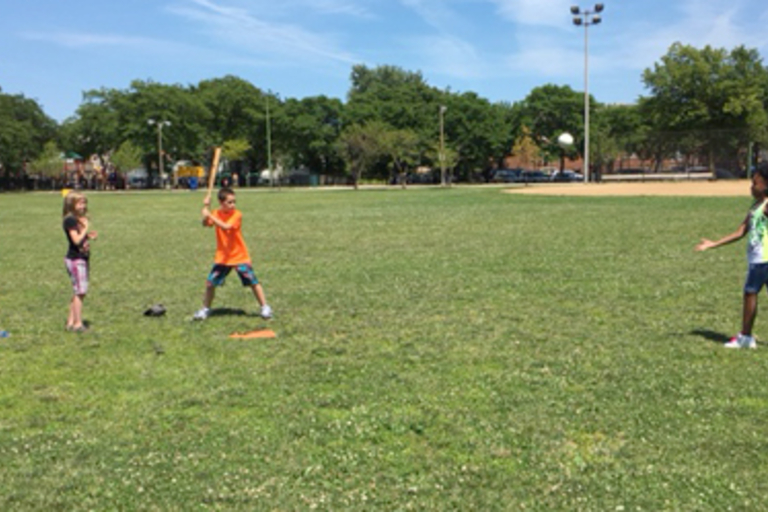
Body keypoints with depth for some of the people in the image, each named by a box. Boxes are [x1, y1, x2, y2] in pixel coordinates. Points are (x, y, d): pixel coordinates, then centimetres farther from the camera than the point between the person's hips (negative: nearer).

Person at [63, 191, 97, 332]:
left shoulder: (80, 219, 15)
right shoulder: (70, 220, -13)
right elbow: (76, 240, -21)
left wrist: (90, 236, 5)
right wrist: (86, 228, -15)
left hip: (82, 258, 9)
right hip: (75, 259, -9)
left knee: (78, 292, 12)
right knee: (80, 291, -8)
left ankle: (71, 321, 18)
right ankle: (78, 323, -4)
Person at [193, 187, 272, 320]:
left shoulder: (237, 214, -14)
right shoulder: (216, 213, 0)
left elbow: (226, 227, -30)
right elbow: (205, 224, -16)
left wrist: (210, 215, -33)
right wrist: (206, 207, -27)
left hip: (240, 257, -3)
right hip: (222, 257, 3)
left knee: (253, 282, -2)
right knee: (210, 283, 2)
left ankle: (265, 307, 12)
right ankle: (205, 309, 22)